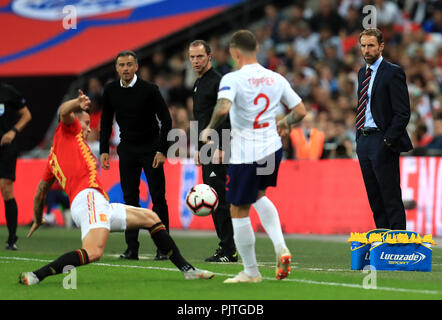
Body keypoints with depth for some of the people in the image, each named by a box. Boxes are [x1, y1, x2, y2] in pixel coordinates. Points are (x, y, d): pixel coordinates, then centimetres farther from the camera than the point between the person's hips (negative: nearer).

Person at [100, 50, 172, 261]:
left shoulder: (149, 90, -11)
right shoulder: (111, 91, 1)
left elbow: (166, 119, -8)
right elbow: (106, 121, 12)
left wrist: (162, 150, -14)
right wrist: (104, 150, 5)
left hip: (150, 148, -3)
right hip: (127, 148, 3)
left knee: (158, 197, -6)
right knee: (130, 198, -1)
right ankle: (132, 247, 1)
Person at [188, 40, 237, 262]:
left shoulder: (218, 82, -11)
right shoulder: (198, 84, 19)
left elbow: (225, 118, -17)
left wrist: (219, 148, -22)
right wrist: (198, 149, 23)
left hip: (217, 150, -10)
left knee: (218, 198, -12)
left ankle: (229, 251, -12)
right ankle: (225, 246, 12)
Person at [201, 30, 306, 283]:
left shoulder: (233, 79, -13)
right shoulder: (276, 79, 3)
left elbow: (223, 109, -30)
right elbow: (300, 111, 8)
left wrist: (209, 130, -12)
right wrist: (284, 124, 28)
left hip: (245, 155, -6)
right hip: (273, 150, 6)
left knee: (239, 212, 9)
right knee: (259, 196, 29)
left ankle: (251, 272, 16)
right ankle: (281, 248, 10)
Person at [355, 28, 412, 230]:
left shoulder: (393, 73, -9)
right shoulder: (362, 73, 15)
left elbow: (402, 113, -13)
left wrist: (387, 141, -18)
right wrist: (359, 137, 12)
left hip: (383, 141, -8)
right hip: (364, 141, 8)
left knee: (391, 196, -7)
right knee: (374, 197, 11)